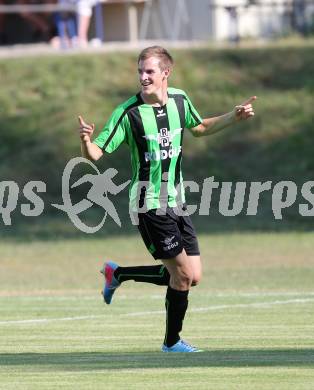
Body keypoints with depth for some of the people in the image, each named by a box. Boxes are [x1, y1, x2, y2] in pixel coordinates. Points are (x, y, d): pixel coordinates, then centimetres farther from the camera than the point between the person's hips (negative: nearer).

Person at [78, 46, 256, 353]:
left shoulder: (179, 100, 2)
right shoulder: (128, 113, -15)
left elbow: (200, 128, 23)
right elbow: (95, 153, -15)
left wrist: (234, 117, 12)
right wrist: (85, 140, -37)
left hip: (176, 201, 7)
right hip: (149, 204, -7)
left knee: (192, 277, 5)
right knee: (182, 273, -7)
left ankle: (118, 274, 23)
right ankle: (172, 341, 13)